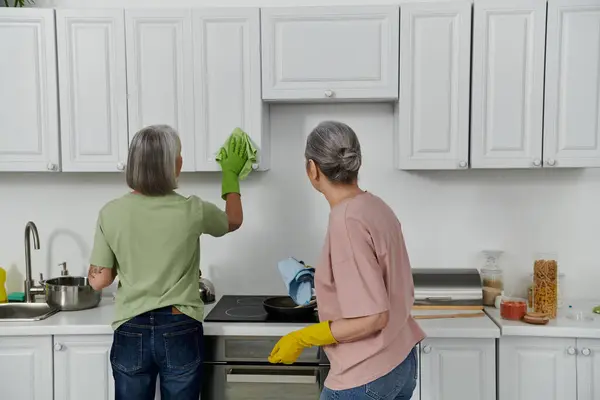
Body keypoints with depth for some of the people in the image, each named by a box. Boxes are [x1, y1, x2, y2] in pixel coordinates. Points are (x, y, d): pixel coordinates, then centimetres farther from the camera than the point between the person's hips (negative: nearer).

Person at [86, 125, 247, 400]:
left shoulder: (111, 213, -8)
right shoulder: (191, 211, -11)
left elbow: (98, 281, -3)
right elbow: (234, 221, 11)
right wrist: (231, 174, 23)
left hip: (131, 333, 2)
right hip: (179, 332, -1)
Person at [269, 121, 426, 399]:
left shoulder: (346, 222, -23)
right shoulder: (376, 207, 2)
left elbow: (372, 317, -23)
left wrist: (302, 339, -15)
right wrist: (327, 286, 22)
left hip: (365, 377, -8)